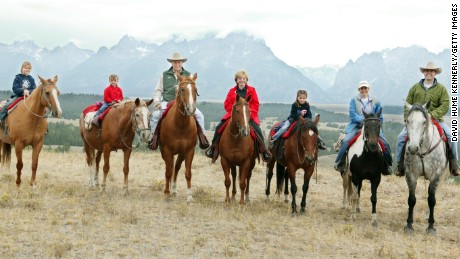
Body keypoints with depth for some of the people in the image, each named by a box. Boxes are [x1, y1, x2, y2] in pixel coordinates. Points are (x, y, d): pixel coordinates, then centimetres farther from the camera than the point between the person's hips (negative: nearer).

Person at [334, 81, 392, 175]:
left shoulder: (375, 102, 10)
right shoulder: (354, 100, 8)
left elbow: (380, 119, 9)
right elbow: (352, 115, -4)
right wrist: (363, 119, -18)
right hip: (356, 126, -1)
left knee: (385, 144, -14)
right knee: (346, 141, -26)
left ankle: (387, 166, 4)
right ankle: (339, 163, -13)